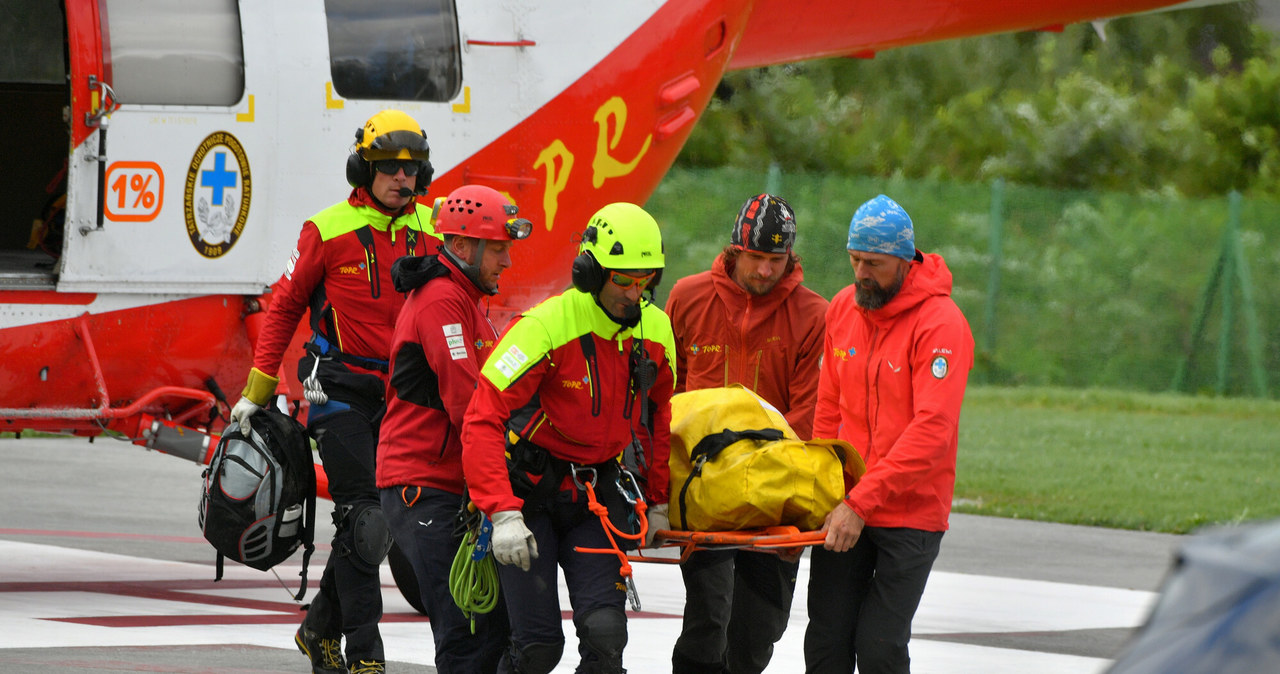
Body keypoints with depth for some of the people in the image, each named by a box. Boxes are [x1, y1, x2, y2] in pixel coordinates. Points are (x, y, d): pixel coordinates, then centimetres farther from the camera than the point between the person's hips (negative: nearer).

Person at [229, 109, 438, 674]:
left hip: (401, 393, 5)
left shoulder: (430, 230, 6)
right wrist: (256, 391, -1)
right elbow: (284, 306, 1)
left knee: (366, 527, 9)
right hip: (342, 389, -4)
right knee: (362, 522, -10)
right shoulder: (329, 230, -6)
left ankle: (321, 627, 27)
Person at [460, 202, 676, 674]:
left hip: (598, 493, 4)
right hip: (529, 492, -4)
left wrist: (657, 500, 17)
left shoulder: (656, 331, -2)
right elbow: (482, 421, -23)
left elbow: (657, 416, 17)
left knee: (604, 631, -13)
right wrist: (503, 514, -30)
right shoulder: (544, 327, -22)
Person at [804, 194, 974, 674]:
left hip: (911, 515, -5)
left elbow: (932, 431, -21)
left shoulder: (941, 324, -13)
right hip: (845, 510, 5)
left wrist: (862, 502, -25)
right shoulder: (843, 308, 8)